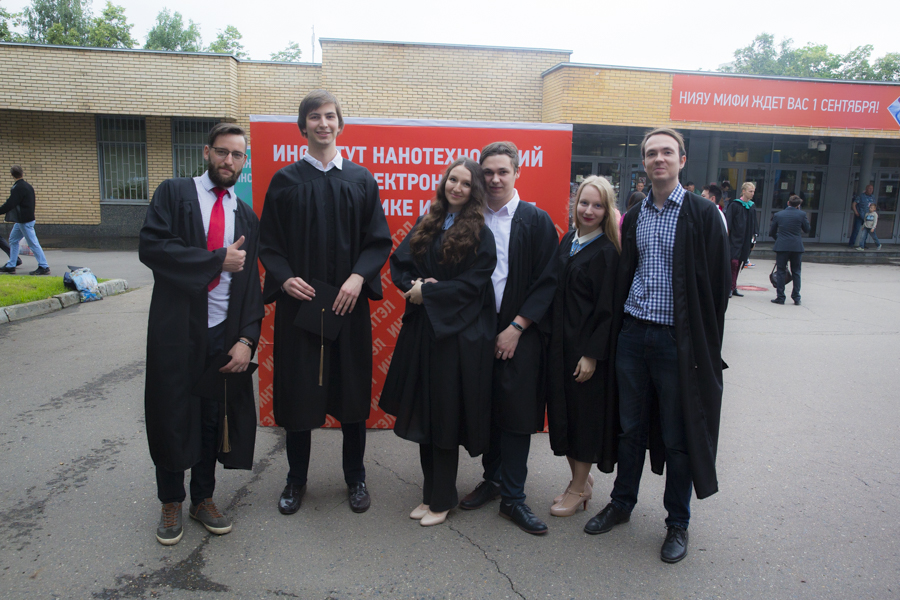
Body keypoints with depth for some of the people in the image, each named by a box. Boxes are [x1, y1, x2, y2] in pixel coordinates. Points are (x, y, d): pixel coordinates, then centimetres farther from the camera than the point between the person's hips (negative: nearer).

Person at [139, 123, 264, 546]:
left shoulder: (247, 217, 10)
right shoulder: (174, 194, 1)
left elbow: (251, 283, 5)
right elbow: (151, 246, -15)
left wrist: (247, 339, -6)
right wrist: (218, 259, -14)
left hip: (223, 334, 3)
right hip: (176, 330, -2)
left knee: (213, 418, 12)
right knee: (172, 417, 8)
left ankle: (203, 499, 31)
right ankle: (171, 504, 29)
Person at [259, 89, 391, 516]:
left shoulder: (361, 180, 6)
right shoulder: (285, 180, 5)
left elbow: (379, 240, 3)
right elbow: (268, 242, 5)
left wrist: (358, 277, -13)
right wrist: (285, 277, -13)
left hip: (348, 302, 1)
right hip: (299, 302, 0)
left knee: (352, 389, 7)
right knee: (298, 390, 6)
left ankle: (355, 478, 25)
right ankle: (296, 480, 25)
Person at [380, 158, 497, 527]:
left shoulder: (480, 234, -4)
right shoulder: (427, 225, 11)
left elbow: (472, 284, -11)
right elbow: (399, 264, 10)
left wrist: (428, 292, -12)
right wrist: (413, 285, -10)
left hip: (458, 335, -5)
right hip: (421, 330, 5)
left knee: (445, 417, 2)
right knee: (423, 413, 11)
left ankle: (442, 500, 18)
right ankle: (430, 493, 27)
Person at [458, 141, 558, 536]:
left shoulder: (536, 221, -2)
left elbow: (547, 281, -6)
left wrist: (516, 328, -11)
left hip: (519, 332, -3)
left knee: (516, 413, 1)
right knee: (486, 409, 10)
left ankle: (513, 497, 13)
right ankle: (493, 478, 29)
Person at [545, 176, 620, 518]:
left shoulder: (608, 251, -11)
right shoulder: (567, 242, 9)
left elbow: (607, 307, -14)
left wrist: (592, 354, -17)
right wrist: (551, 338, 8)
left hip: (587, 346, -7)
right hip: (559, 341, 7)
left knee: (585, 413, 5)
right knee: (563, 411, 13)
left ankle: (578, 488, 22)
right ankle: (580, 480, 31)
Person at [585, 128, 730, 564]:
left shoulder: (702, 214, -4)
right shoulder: (634, 217, 11)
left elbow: (716, 283, -6)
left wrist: (706, 345, -9)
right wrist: (617, 328, 8)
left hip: (677, 340, -4)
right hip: (632, 334, 4)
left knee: (678, 436, 7)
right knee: (630, 427, 15)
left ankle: (677, 523, 25)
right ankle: (622, 504, 33)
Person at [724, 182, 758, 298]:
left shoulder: (752, 207, 12)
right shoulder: (734, 205, -5)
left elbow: (755, 223, 19)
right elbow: (728, 220, -8)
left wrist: (754, 236, 13)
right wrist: (727, 233, -15)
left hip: (746, 241, 6)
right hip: (734, 239, -6)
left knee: (739, 264, 7)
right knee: (734, 262, -13)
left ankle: (733, 287, 14)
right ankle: (730, 287, -5)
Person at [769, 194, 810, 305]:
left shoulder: (778, 215, 1)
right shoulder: (801, 214, -3)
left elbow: (772, 232, 7)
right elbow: (807, 230, 7)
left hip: (782, 246, -1)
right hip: (797, 247, 1)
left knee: (780, 272, 5)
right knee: (796, 272, 11)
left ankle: (780, 297, 2)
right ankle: (796, 297, 11)